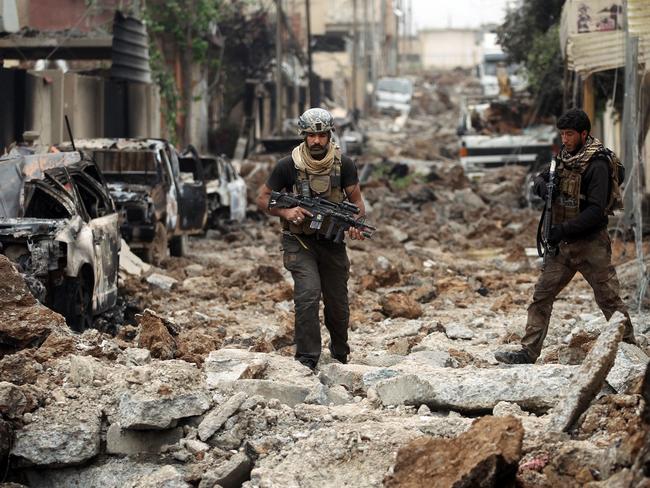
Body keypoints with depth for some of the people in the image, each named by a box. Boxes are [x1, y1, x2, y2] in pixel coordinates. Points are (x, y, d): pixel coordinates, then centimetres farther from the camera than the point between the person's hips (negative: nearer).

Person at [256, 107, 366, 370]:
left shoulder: (344, 164, -6)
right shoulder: (288, 166, -11)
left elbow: (356, 200, -3)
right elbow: (263, 198, -2)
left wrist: (356, 224, -24)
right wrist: (285, 212, -21)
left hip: (332, 242, 2)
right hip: (300, 242, -2)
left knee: (338, 304, 11)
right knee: (308, 295, -21)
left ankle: (340, 356, 35)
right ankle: (306, 360, -15)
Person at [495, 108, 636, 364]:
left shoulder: (597, 164, -16)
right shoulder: (565, 157, 8)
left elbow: (596, 211, -22)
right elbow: (540, 180, 20)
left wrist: (563, 230, -22)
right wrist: (543, 186, -5)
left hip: (591, 243, -8)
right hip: (563, 244, 8)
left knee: (609, 299, -1)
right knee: (541, 295, 4)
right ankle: (528, 352, 6)